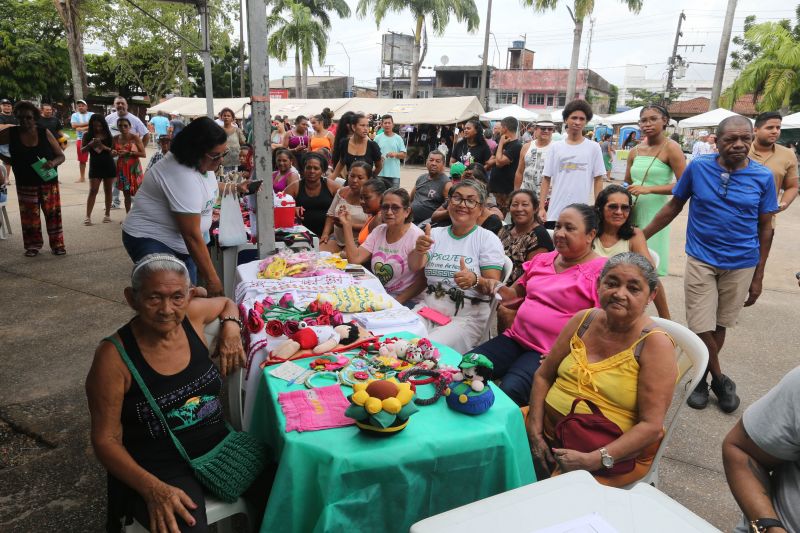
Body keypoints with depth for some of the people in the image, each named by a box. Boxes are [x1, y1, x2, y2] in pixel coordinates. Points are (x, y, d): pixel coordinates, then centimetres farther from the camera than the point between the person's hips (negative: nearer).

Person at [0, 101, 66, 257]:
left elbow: (61, 156, -4)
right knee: (29, 216, 7)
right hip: (25, 185, 1)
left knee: (53, 214, 4)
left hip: (49, 182, -1)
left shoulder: (44, 133, -6)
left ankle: (57, 244, 13)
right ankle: (33, 245, 19)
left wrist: (53, 163, -23)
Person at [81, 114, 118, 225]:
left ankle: (107, 214, 17)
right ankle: (88, 216, -5)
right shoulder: (87, 135, 0)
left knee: (108, 190, 8)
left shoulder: (108, 135, 0)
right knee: (93, 190, -4)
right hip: (95, 166, 0)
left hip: (108, 165, 1)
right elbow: (82, 150, 0)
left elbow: (113, 150, -2)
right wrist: (90, 145, -19)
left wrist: (103, 146, -20)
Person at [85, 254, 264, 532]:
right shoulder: (114, 356, -15)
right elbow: (106, 439, -10)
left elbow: (227, 303, 20)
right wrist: (153, 489, -23)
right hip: (158, 467, -4)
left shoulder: (191, 315, -3)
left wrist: (231, 328, -2)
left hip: (218, 447, 5)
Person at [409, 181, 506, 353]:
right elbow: (414, 267, -2)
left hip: (467, 316, -3)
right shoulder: (435, 233, 12)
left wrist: (475, 280, -29)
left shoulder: (488, 239, 1)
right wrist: (419, 250, -26)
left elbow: (493, 286, -6)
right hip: (428, 307, 4)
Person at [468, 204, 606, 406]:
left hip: (550, 354, -6)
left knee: (509, 390, -30)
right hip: (515, 338, 6)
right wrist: (505, 294, 3)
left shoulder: (601, 270, -6)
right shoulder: (542, 259, 15)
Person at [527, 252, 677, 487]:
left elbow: (652, 426, -16)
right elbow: (543, 376, 8)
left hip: (616, 453, -5)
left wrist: (595, 459, -24)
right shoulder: (583, 320, 3)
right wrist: (535, 428, -5)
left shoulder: (655, 344, -12)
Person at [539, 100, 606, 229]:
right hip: (555, 212, 1)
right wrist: (541, 207, -1)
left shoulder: (593, 148, 3)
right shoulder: (556, 147, 5)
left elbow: (598, 180, 4)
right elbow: (546, 179, 6)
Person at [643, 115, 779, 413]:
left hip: (741, 265, 1)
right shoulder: (698, 167, -7)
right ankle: (720, 380, 22)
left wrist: (758, 276, 2)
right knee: (701, 328, -1)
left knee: (719, 326, 12)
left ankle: (702, 375, 32)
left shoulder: (763, 177, -5)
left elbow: (765, 227, 2)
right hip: (701, 260, -1)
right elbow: (674, 207, 4)